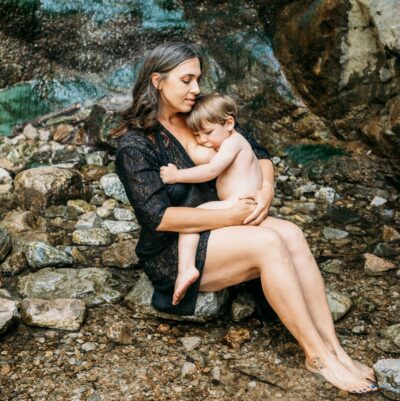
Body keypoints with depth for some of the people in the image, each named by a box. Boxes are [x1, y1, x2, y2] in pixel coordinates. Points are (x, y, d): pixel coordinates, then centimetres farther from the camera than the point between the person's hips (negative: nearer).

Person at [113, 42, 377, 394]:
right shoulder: (135, 144, -13)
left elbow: (258, 152, 11)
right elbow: (158, 216, -21)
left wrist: (266, 190, -10)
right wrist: (230, 216, -22)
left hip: (216, 230, 6)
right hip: (172, 253, -6)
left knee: (291, 234, -22)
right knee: (268, 242, -29)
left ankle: (333, 348, -22)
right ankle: (317, 355, -20)